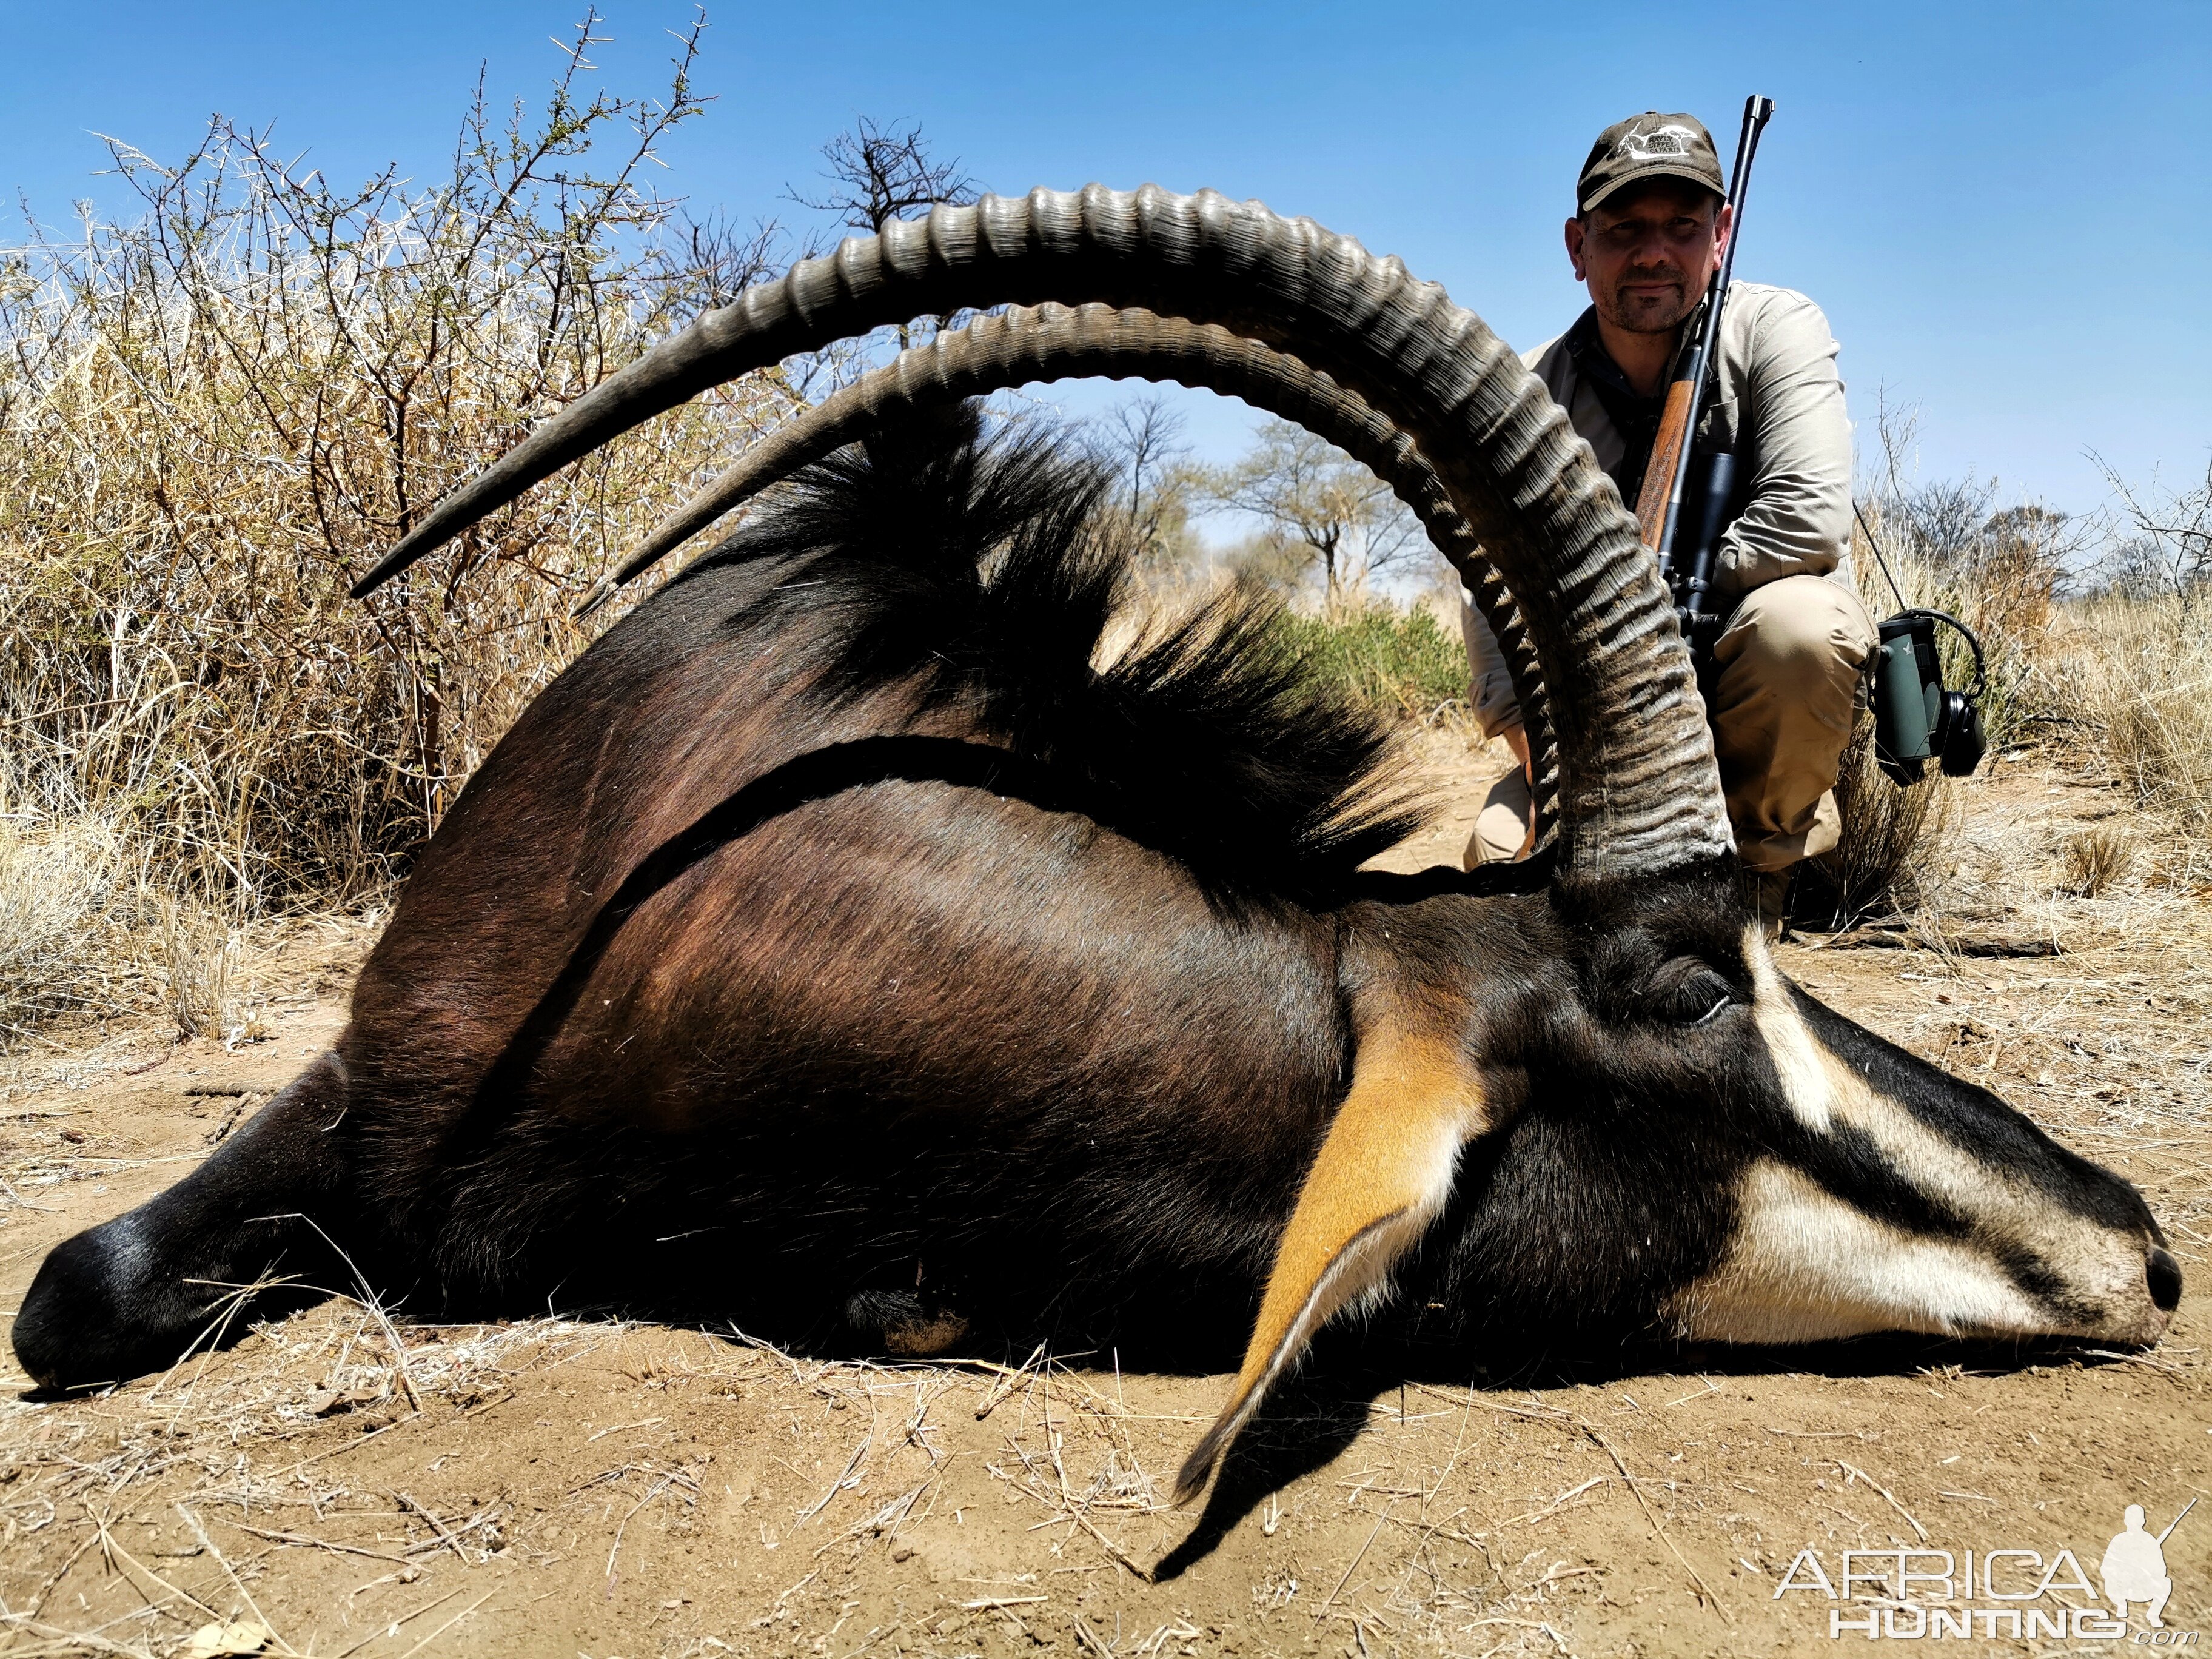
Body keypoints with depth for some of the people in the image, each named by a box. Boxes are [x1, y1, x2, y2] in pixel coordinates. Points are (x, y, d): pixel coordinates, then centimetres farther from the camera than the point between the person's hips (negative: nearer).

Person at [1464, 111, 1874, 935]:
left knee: (1800, 618, -36)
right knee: (1504, 858, -22)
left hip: (1762, 701, -1)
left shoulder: (1774, 328, -10)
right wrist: (1544, 749, -27)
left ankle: (1748, 889, -9)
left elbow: (1808, 521, -26)